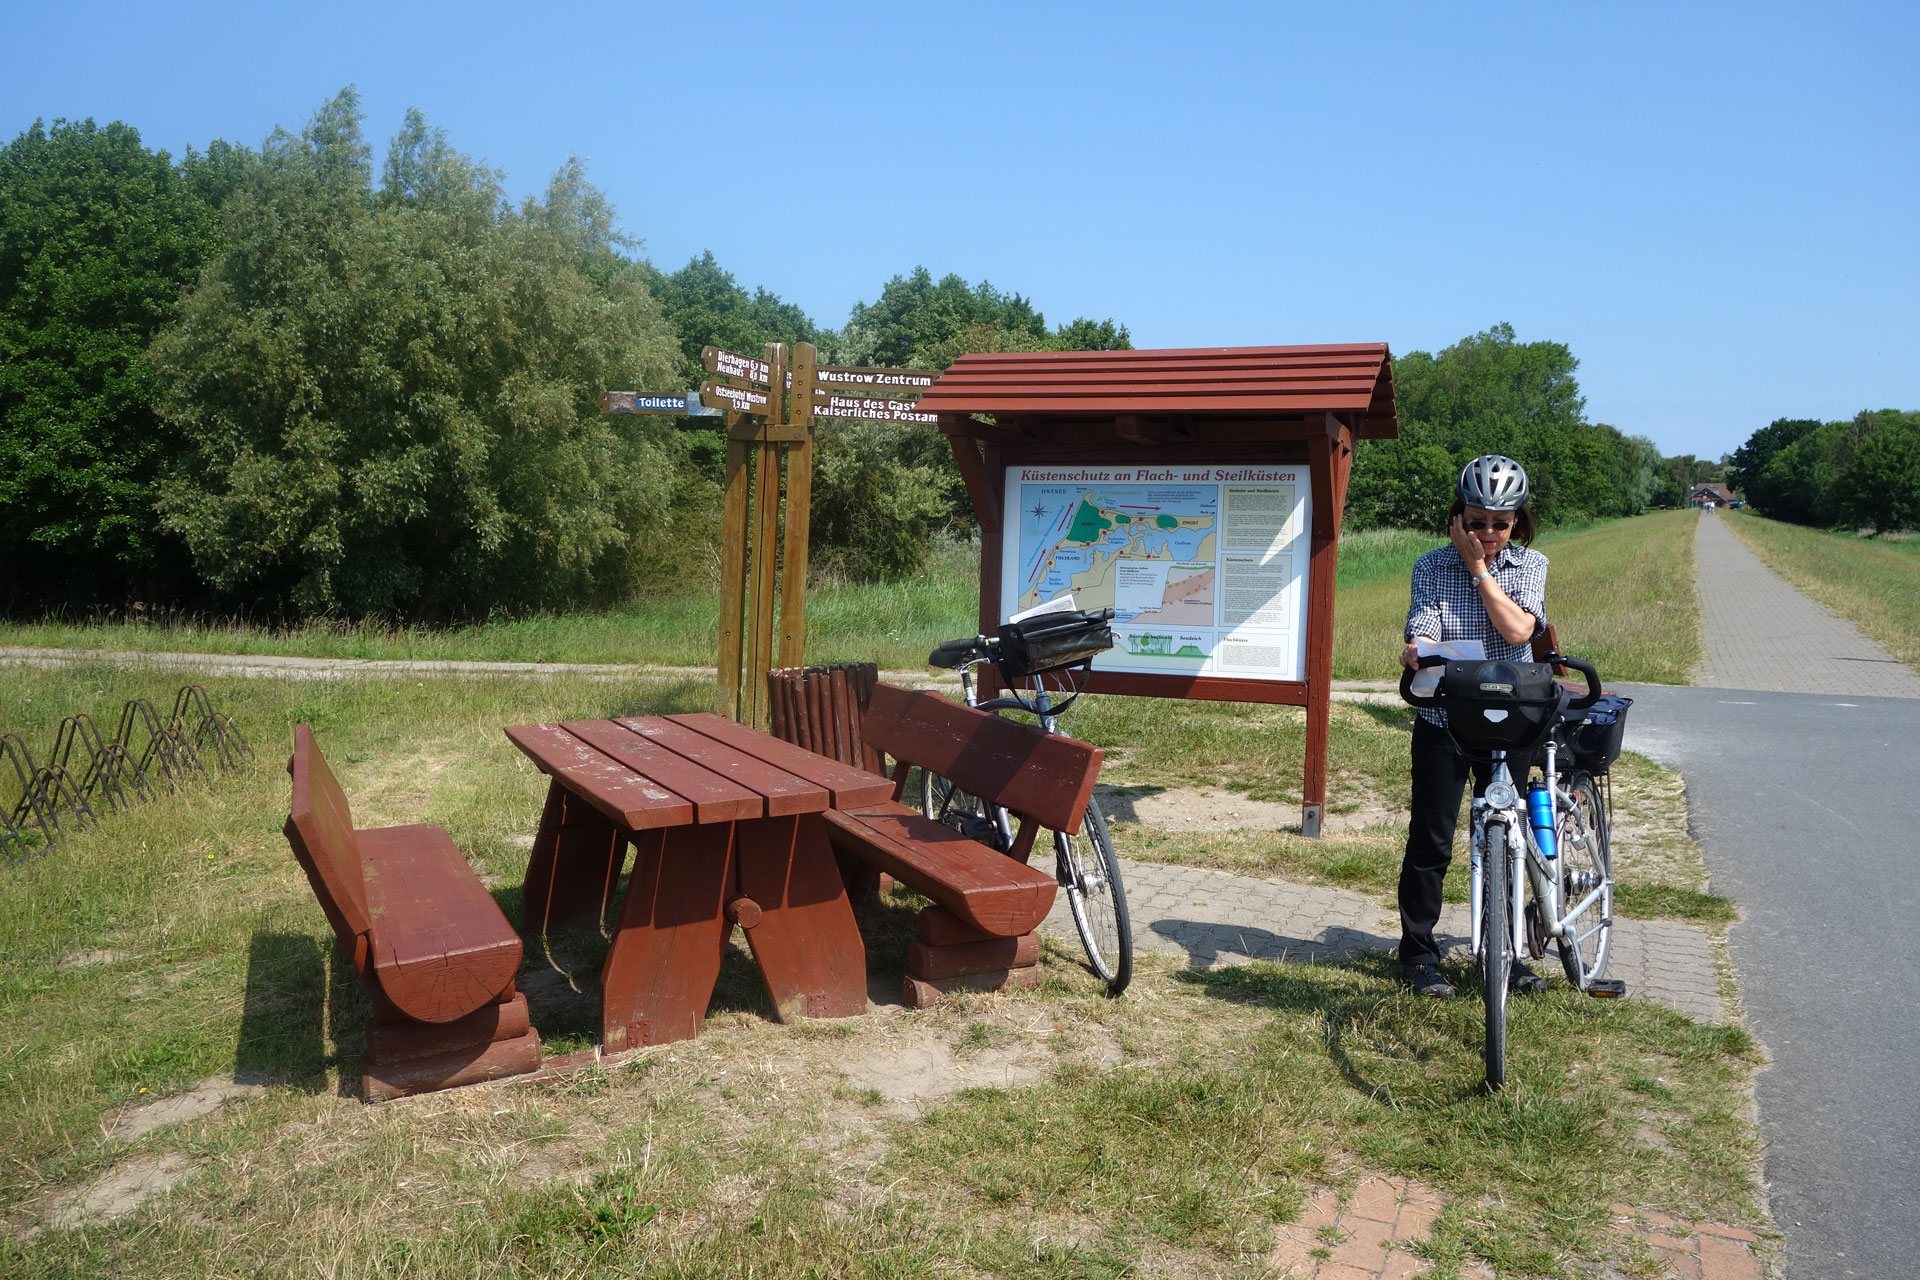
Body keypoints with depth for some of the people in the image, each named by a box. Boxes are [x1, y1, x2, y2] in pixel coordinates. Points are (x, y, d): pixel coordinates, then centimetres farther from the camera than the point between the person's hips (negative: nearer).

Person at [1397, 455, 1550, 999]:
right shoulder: (1432, 566, -3)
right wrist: (1414, 651, -37)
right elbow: (1422, 631, -14)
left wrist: (1478, 567, -15)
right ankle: (1419, 954, 16)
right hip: (1443, 720, -1)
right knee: (1431, 841, 2)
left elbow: (1517, 630, -17)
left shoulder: (1531, 565, 0)